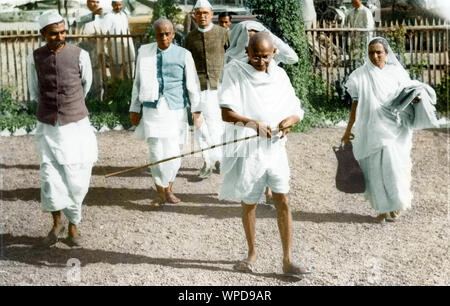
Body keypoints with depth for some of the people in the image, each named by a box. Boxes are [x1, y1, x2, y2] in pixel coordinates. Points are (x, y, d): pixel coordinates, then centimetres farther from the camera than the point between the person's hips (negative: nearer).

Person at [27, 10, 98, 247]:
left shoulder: (80, 55, -7)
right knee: (50, 180, -6)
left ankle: (73, 225, 23)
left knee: (76, 182, 2)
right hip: (47, 128, 1)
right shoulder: (35, 58, -2)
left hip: (76, 126, -1)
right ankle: (57, 222, 19)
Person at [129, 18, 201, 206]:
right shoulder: (144, 53, 4)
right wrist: (134, 109, 12)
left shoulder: (183, 55, -1)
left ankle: (168, 188, 25)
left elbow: (192, 85, 2)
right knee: (156, 154, -2)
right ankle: (161, 192, 17)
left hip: (176, 111, 0)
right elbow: (138, 83, 11)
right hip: (152, 111, 1)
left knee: (173, 155, -1)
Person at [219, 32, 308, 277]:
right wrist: (253, 123, -33)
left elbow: (296, 111, 8)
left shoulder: (279, 75, 5)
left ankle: (287, 261, 4)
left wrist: (289, 120, -15)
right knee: (248, 203, 12)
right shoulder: (236, 73, -8)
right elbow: (226, 113, -18)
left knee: (283, 201, -3)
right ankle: (252, 251, 33)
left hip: (275, 148, 3)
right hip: (247, 150, -2)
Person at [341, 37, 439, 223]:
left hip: (393, 129, 0)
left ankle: (397, 203, 10)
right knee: (375, 168, -2)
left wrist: (416, 97, -14)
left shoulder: (397, 72, 7)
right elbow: (356, 104, 7)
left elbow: (407, 98, 10)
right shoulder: (361, 75, 5)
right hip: (371, 130, 0)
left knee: (393, 164, -10)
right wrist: (348, 131, 5)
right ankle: (382, 208, 10)